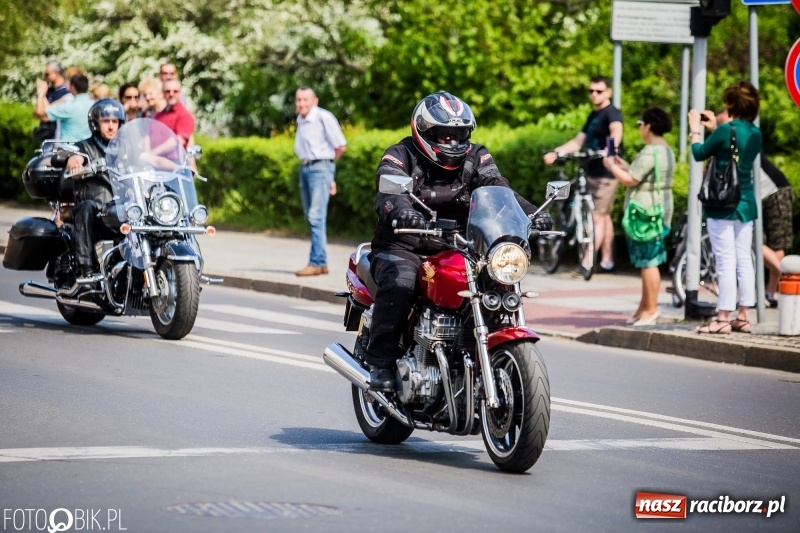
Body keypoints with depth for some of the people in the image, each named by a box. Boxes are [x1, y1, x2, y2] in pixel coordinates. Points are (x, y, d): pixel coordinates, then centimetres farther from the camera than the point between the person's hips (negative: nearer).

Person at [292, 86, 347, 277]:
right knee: (310, 217, 10)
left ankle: (317, 262, -15)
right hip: (305, 168, 9)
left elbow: (341, 146, -7)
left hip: (320, 168, -9)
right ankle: (320, 261, 15)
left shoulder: (324, 117, -11)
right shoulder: (301, 120, 12)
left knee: (316, 216, -14)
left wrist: (326, 162, 6)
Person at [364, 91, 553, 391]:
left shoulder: (476, 158, 8)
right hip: (404, 246, -4)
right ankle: (380, 362, -27)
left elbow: (498, 189, -8)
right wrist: (402, 212, -51)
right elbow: (390, 191, -26)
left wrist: (530, 213, -29)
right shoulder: (400, 156, -6)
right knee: (400, 282, -35)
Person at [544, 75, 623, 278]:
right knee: (604, 216, 13)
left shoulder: (611, 113, -12)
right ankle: (606, 261, 19)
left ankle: (587, 263, -14)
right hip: (593, 172, 9)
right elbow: (578, 141, 18)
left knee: (598, 217, -10)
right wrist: (556, 153, 5)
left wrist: (612, 147, -56)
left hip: (606, 174, -9)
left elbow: (616, 129, -34)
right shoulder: (593, 116, 16)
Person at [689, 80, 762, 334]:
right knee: (744, 261, 9)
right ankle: (742, 317, 13)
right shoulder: (755, 133, 6)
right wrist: (715, 127, 25)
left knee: (726, 262, -6)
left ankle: (723, 318, -5)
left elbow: (700, 154, -2)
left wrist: (695, 129, 13)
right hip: (746, 204, 7)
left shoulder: (726, 130, -15)